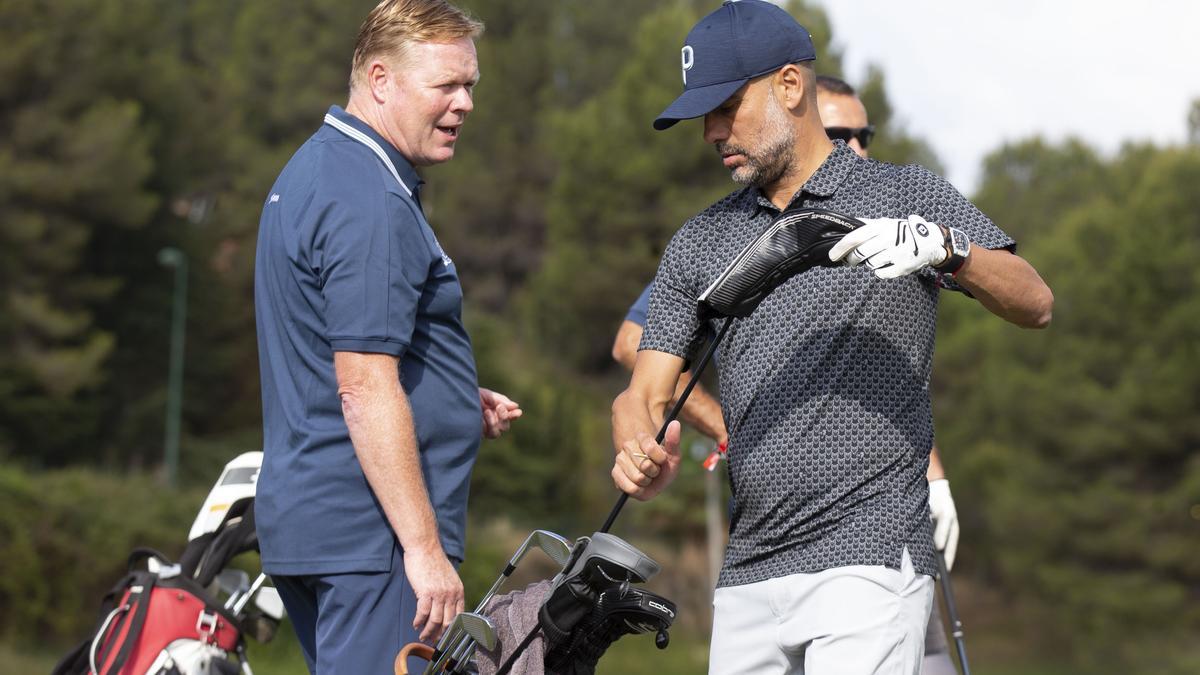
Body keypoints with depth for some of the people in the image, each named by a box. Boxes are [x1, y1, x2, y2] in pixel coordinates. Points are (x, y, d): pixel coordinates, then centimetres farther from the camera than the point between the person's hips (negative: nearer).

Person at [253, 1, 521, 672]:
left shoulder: (314, 170, 17)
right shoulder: (371, 203, -17)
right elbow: (365, 389, -22)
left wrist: (459, 403, 15)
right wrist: (424, 547, -22)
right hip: (374, 538, -11)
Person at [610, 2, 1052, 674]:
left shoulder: (905, 198, 4)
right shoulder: (700, 243, 16)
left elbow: (1035, 304, -8)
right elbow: (645, 396, 12)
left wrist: (945, 247, -28)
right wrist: (642, 456, -12)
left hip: (871, 561, -5)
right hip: (746, 578, 5)